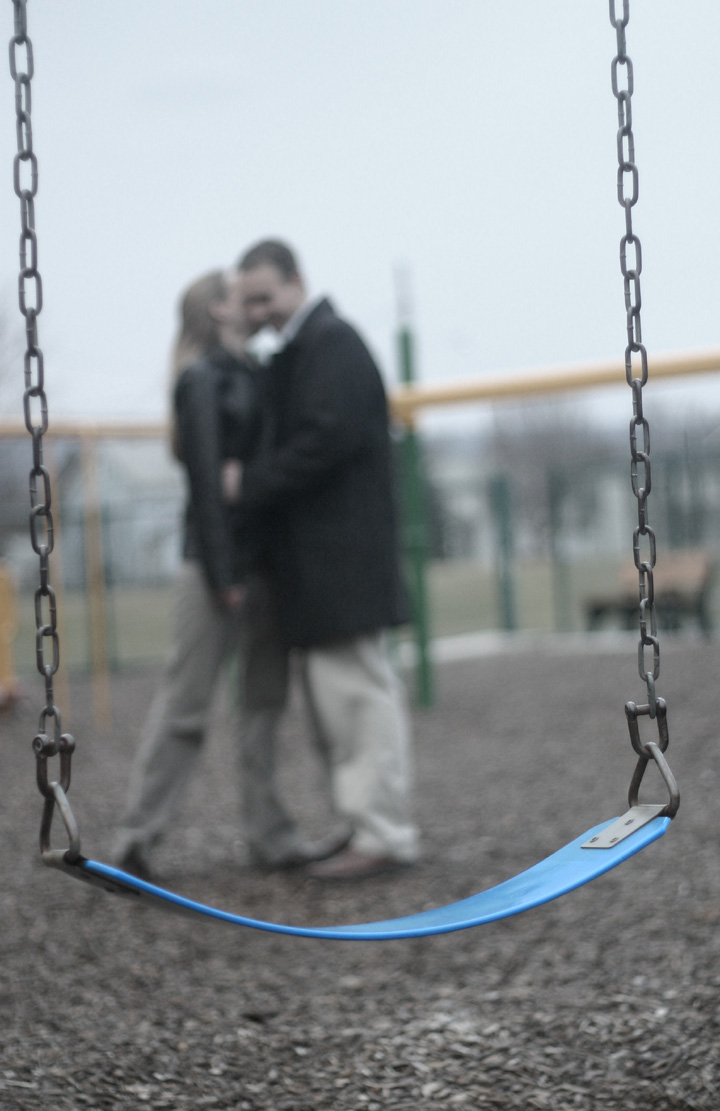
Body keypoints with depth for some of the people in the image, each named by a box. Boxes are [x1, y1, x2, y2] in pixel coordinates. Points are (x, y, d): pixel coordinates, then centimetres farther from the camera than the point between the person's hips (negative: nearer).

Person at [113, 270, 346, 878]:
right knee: (186, 700, -4)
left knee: (266, 701, 8)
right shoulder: (202, 379, -8)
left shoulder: (247, 376, 15)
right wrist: (223, 573, -16)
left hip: (262, 561, 8)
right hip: (219, 561, -8)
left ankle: (272, 836, 13)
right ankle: (138, 834, 4)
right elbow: (206, 476, -13)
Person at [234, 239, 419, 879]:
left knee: (358, 693, -8)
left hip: (341, 558, -10)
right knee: (336, 697, 12)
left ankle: (382, 834, -4)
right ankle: (373, 826, 17)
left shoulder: (331, 342, -10)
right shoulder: (298, 351, 19)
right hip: (318, 560, 10)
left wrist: (250, 486, -14)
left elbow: (328, 438, -20)